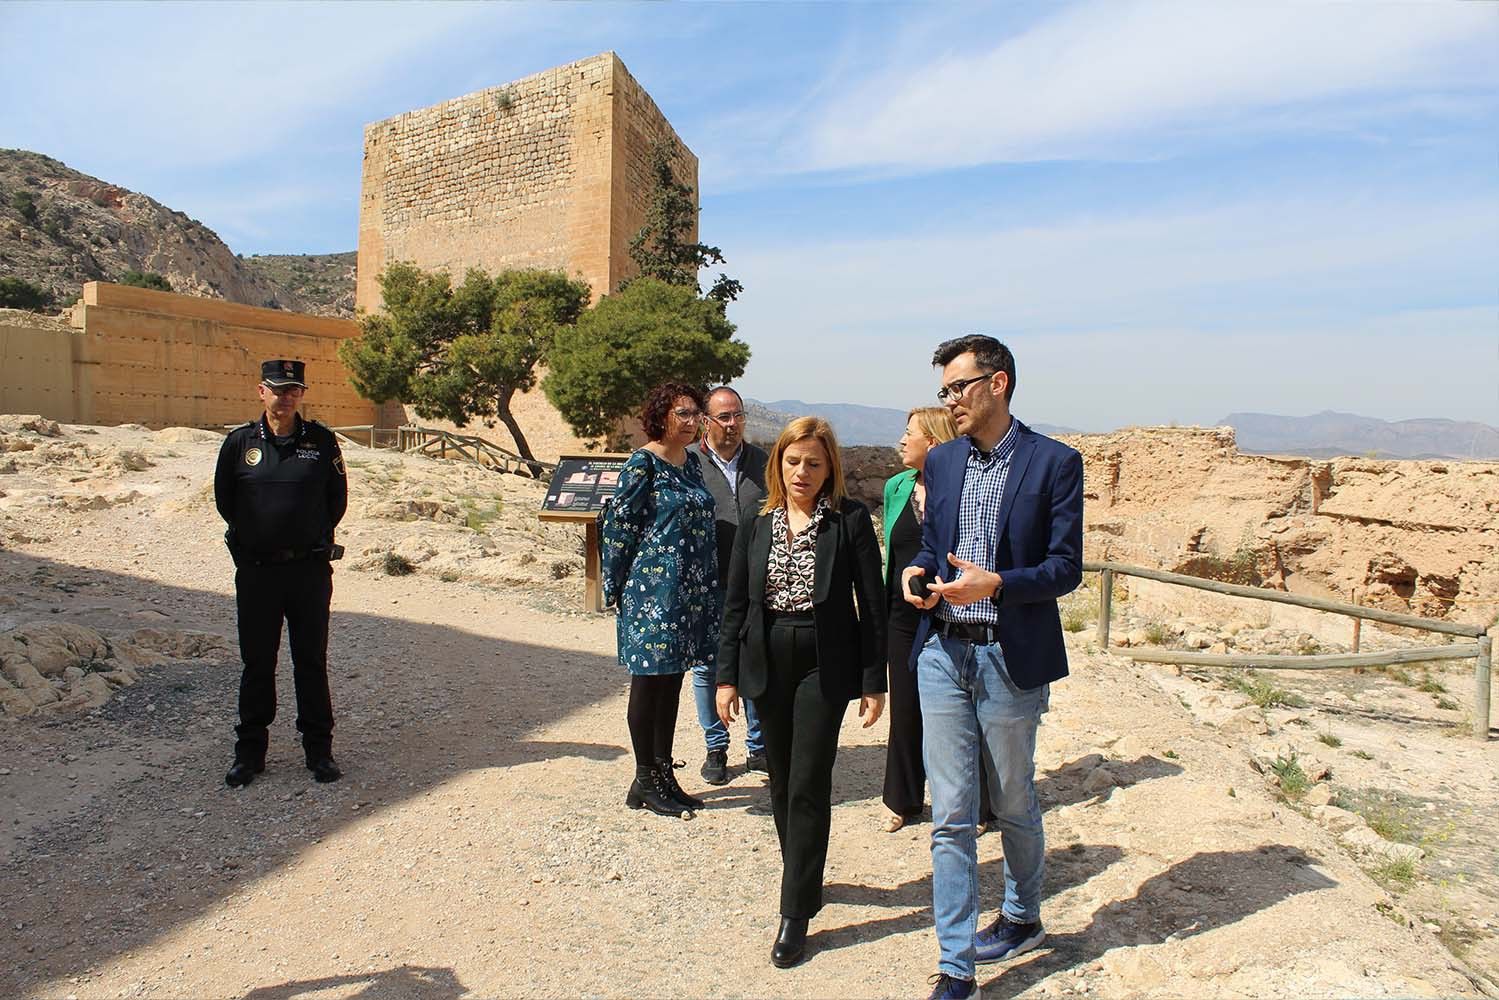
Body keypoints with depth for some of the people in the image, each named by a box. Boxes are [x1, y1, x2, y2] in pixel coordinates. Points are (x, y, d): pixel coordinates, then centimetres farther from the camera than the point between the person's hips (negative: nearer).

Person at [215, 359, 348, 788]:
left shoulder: (322, 441, -1)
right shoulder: (240, 442, 1)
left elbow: (337, 499, 7)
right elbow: (224, 500, 12)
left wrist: (315, 538, 5)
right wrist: (251, 537, 9)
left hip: (310, 570, -1)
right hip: (256, 571, 1)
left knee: (312, 661, 7)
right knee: (257, 663, 9)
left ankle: (319, 749, 17)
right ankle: (250, 750, 22)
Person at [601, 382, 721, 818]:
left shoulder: (690, 460, 13)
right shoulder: (643, 462, -10)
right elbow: (619, 524, -10)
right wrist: (617, 587, -7)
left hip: (690, 589, 8)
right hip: (654, 588, -8)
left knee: (671, 683, 13)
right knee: (649, 682, 2)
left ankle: (663, 774, 24)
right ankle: (646, 782, 14)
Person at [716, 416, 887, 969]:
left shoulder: (850, 519, -5)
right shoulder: (757, 525, 5)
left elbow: (873, 604, -5)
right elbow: (736, 606, 7)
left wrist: (874, 682, -6)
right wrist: (726, 676, 3)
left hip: (824, 667, -4)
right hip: (768, 667, 4)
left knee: (808, 787, -2)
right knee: (782, 784, 13)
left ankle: (796, 912, 9)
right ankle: (804, 880, 34)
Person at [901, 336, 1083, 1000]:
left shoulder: (1055, 462, -7)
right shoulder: (941, 460, 8)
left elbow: (1066, 567, -8)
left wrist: (996, 584, -24)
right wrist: (917, 571, -6)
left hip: (1010, 658, -3)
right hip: (943, 653, 4)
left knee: (1014, 806, 17)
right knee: (950, 816, 5)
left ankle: (1022, 917, 44)